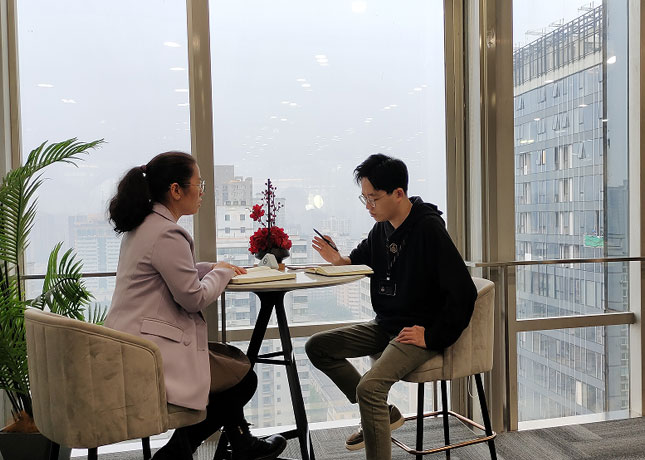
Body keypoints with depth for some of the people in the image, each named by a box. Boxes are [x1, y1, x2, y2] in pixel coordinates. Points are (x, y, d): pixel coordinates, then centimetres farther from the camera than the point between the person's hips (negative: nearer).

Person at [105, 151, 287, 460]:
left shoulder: (141, 226, 11)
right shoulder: (168, 234, -21)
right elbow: (195, 298, -19)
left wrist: (211, 267, 11)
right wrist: (221, 272, -1)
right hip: (150, 354, -10)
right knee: (243, 378, 0)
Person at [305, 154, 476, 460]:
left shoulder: (429, 229, -19)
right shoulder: (381, 229, 3)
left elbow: (463, 293, -22)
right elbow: (363, 256, 24)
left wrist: (432, 337, -17)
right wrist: (340, 260, 0)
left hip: (418, 332, -8)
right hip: (385, 326, 9)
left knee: (369, 387, -29)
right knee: (317, 347, 4)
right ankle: (383, 413, 11)